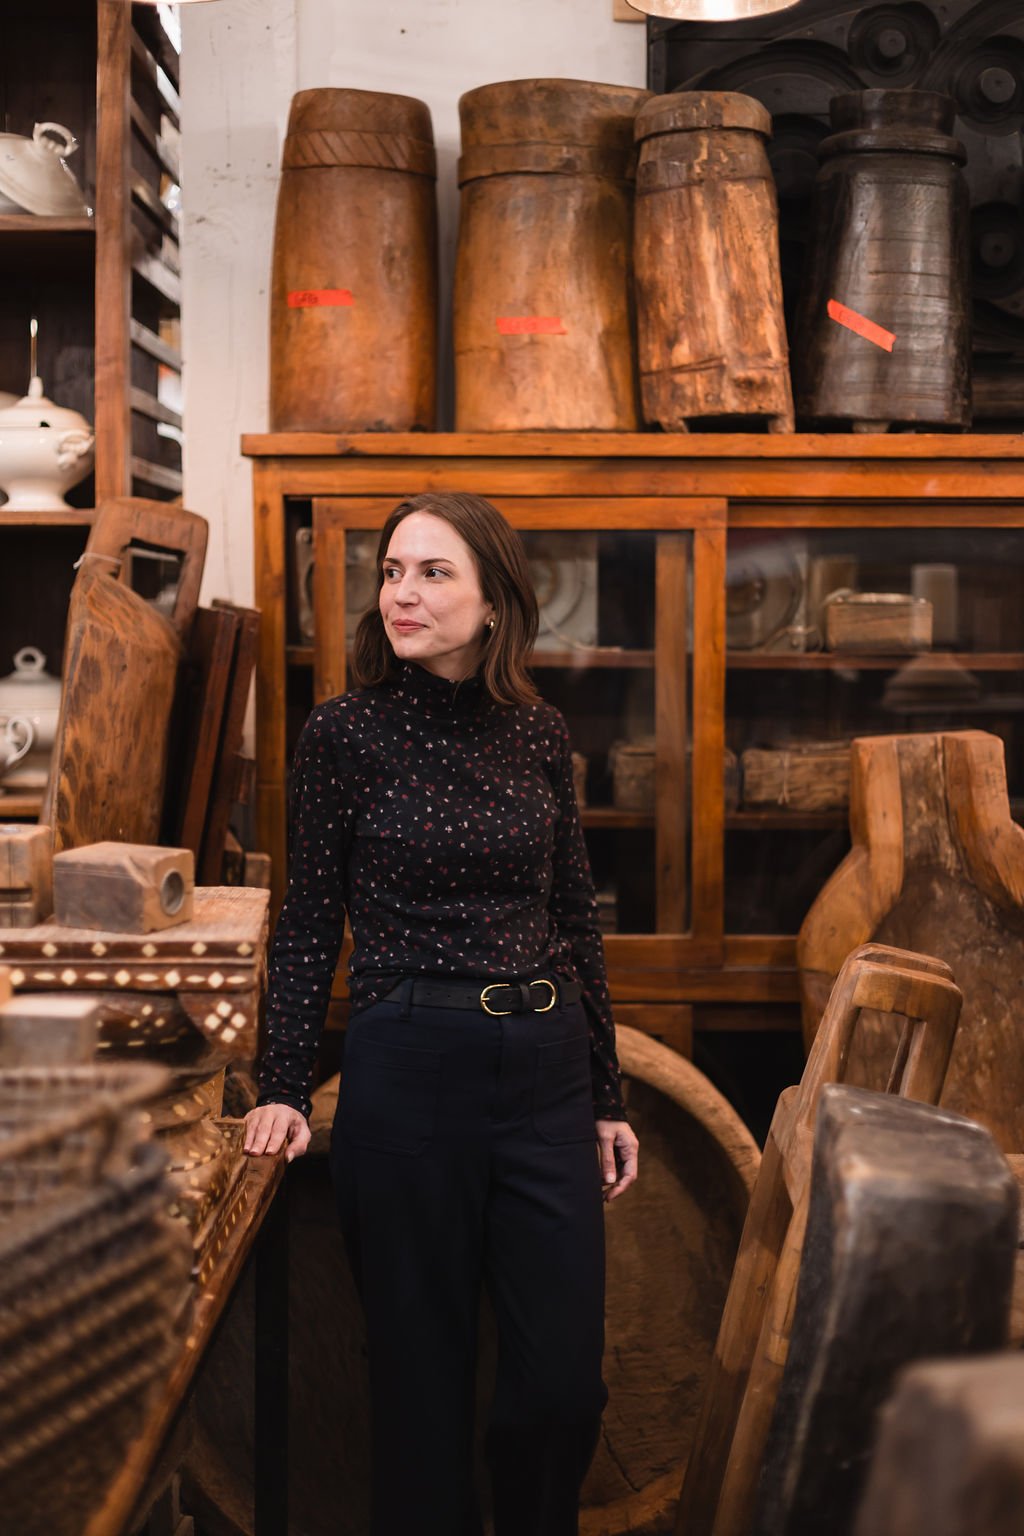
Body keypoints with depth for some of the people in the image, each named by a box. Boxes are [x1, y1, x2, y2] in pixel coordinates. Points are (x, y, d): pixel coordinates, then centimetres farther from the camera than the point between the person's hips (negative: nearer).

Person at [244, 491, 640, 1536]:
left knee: (565, 1380, 6)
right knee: (424, 1370, 8)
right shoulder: (347, 731, -3)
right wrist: (282, 1088, -2)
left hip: (546, 1070, 3)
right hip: (408, 1069, -3)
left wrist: (607, 1095, 12)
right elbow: (310, 922, 1)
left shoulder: (537, 733, 5)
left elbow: (575, 918, 11)